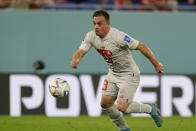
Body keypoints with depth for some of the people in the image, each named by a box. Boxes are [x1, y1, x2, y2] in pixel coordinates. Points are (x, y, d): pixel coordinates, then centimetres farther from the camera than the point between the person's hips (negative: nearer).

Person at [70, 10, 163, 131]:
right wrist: (75, 60, -39)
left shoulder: (118, 37, -29)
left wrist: (156, 64, -15)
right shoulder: (91, 36, -9)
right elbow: (80, 51, -13)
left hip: (129, 74, -7)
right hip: (113, 74, 7)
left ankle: (150, 109, 12)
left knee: (122, 107, -13)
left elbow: (141, 47, -23)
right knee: (105, 103, 5)